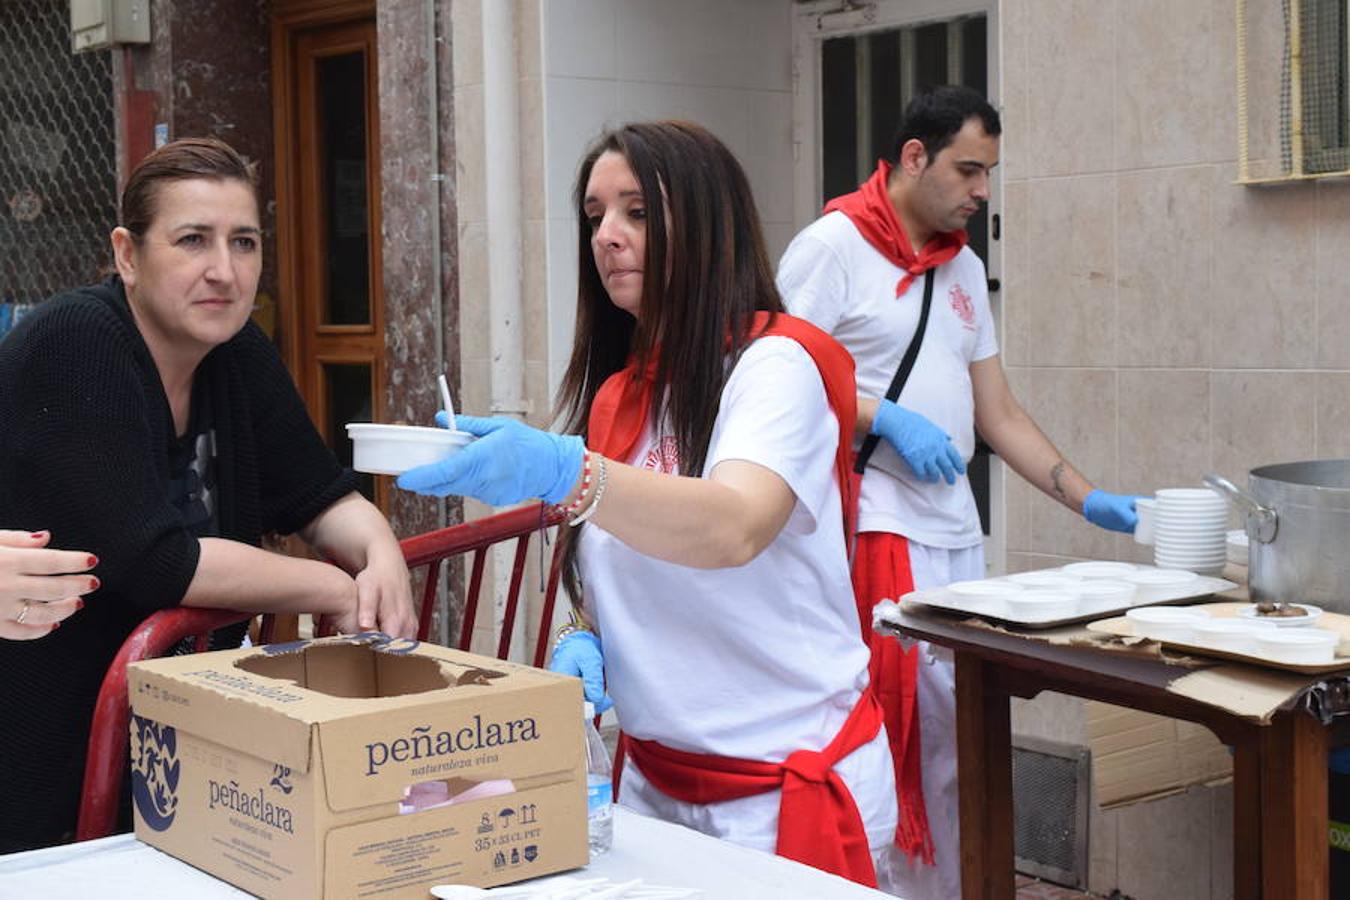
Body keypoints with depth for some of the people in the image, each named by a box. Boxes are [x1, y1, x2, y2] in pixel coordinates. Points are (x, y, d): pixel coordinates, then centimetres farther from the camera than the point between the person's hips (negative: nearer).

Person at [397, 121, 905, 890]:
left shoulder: (775, 364, -14)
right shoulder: (615, 394, 6)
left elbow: (731, 529, -33)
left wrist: (562, 472, -46)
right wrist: (586, 639, -4)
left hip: (788, 784, -6)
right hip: (655, 775, 7)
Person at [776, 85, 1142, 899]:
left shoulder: (964, 268, 17)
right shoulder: (832, 246, -5)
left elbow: (1000, 415, 17)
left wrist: (1092, 501, 10)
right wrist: (886, 419, -19)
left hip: (957, 532, 7)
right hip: (872, 531, -7)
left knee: (960, 743, 10)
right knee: (897, 735, -9)